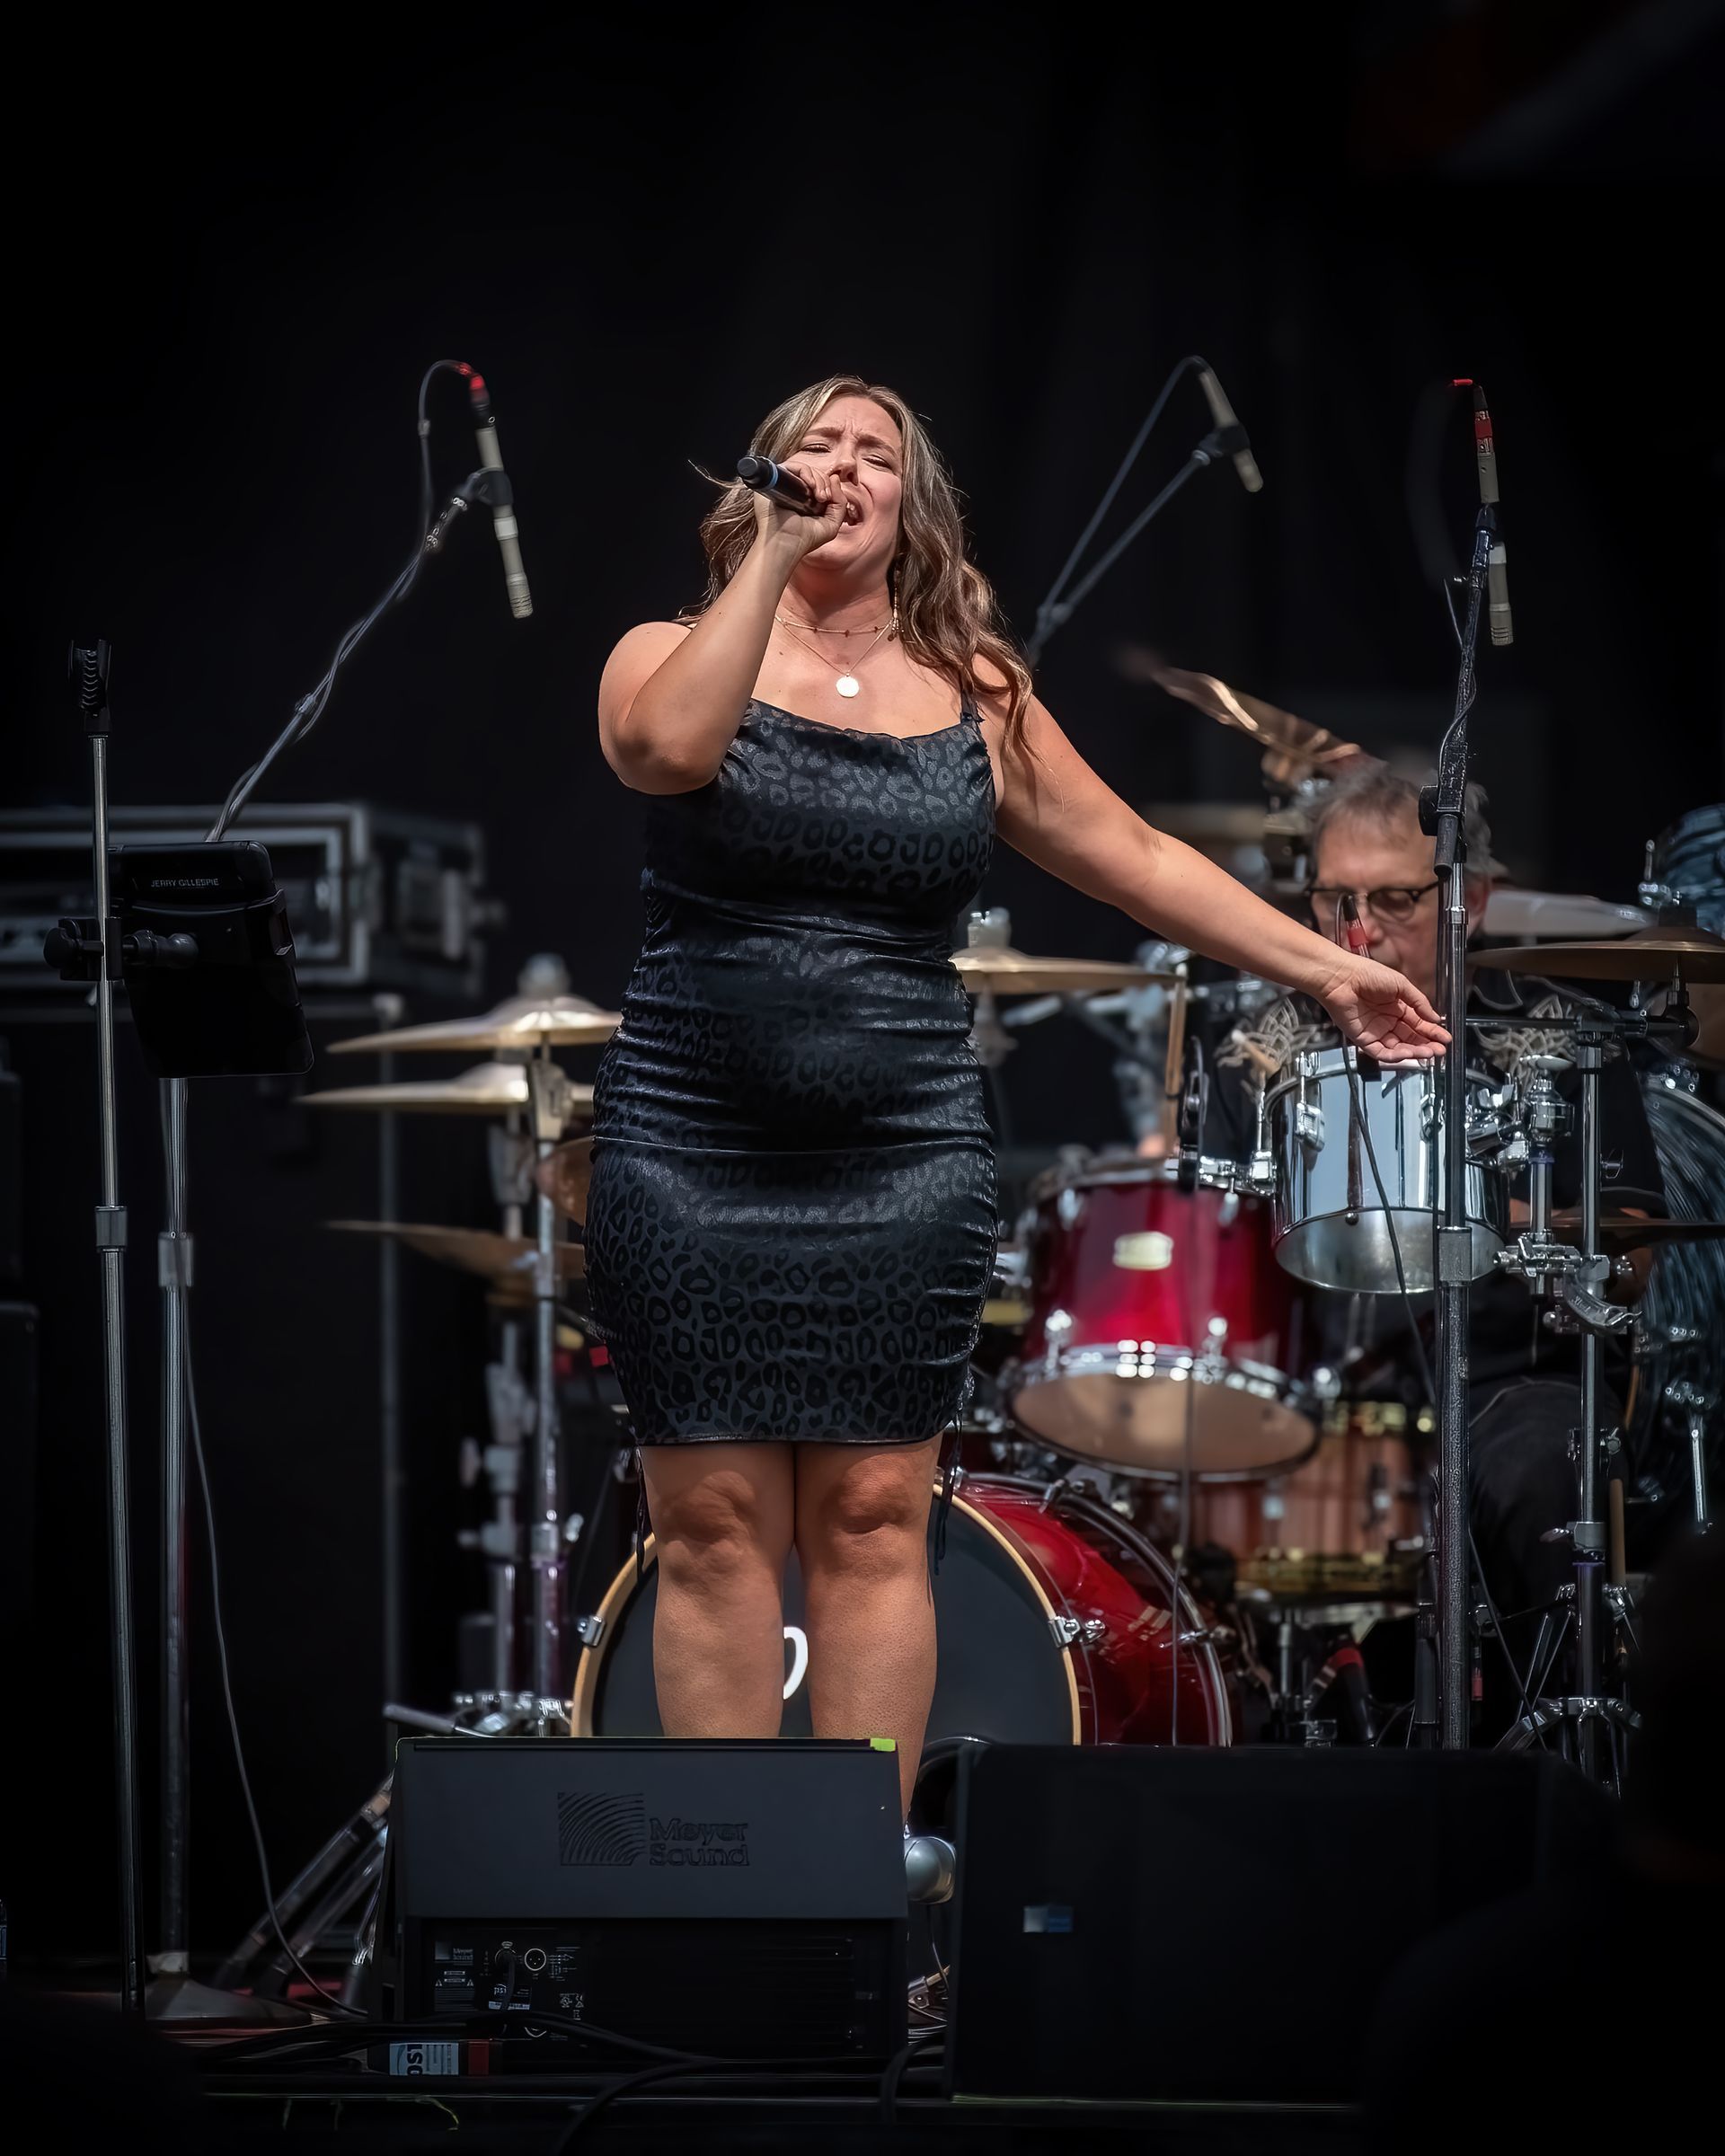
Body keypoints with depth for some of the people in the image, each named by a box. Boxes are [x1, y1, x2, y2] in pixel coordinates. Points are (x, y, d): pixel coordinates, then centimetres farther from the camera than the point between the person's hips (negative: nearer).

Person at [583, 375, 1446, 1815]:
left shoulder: (974, 698, 10)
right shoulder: (676, 653, 3)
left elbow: (1134, 857, 13)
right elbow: (668, 749, -20)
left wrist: (1327, 971, 11)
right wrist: (770, 556, -15)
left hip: (903, 1160, 2)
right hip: (691, 1155, -2)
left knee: (873, 1520, 0)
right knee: (716, 1523, 0)